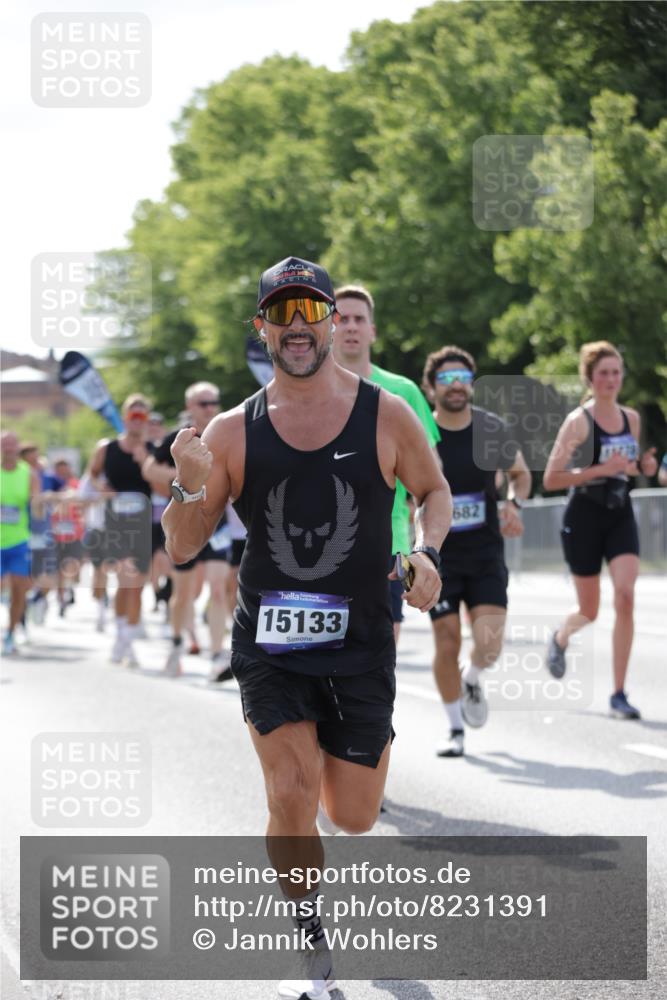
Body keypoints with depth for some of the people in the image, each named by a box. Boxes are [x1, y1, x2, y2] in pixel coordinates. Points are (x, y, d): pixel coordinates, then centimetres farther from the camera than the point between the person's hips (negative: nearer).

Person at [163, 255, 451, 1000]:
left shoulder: (385, 415, -4)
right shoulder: (233, 432, -3)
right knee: (292, 797, -17)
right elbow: (182, 549, -1)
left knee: (352, 818, 7)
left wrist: (425, 552, -9)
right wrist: (189, 489, -22)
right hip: (270, 645, 0)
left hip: (360, 646, 0)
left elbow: (434, 492, 12)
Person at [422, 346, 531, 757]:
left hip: (486, 552, 1)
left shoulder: (492, 428, -2)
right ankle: (455, 729, 18)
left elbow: (520, 472, 14)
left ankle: (473, 679, 23)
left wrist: (514, 504, -5)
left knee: (489, 643, -13)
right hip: (438, 554, -1)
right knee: (447, 643, -1)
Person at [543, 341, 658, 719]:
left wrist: (644, 466, -1)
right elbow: (551, 479, -15)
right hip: (585, 517, -3)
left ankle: (619, 694, -11)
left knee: (626, 597, -16)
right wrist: (601, 470, -24)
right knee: (590, 611, 7)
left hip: (621, 517, 4)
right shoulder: (578, 421, -11)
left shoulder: (632, 418, 6)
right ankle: (560, 638, 46)